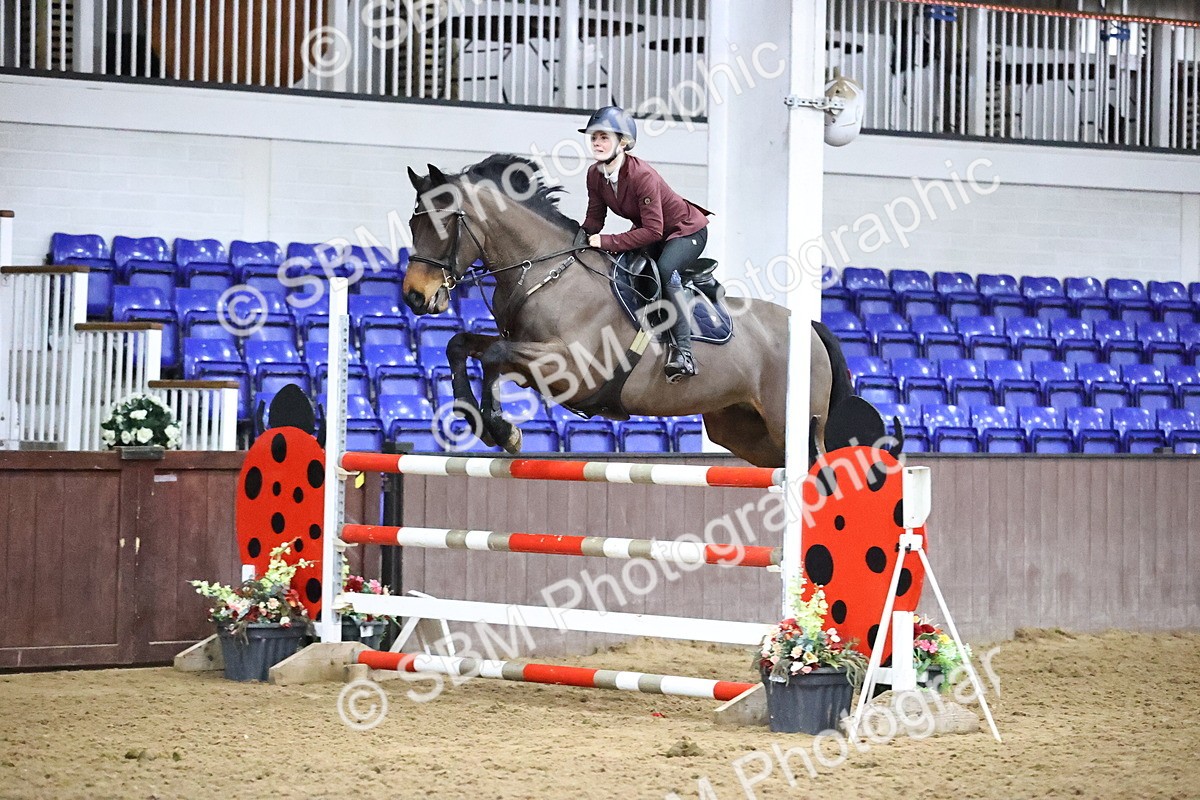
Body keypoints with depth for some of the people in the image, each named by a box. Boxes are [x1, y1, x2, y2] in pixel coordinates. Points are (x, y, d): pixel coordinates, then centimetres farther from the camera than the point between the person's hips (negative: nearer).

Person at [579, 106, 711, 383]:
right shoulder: (595, 175, -9)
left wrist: (608, 242, -36)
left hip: (688, 231, -9)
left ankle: (684, 352, -38)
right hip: (648, 231, 9)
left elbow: (653, 231, -34)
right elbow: (595, 219, 1)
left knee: (664, 271, -34)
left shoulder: (643, 175, -33)